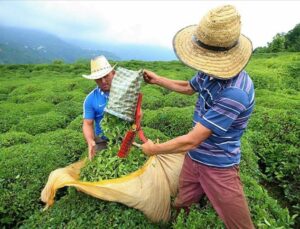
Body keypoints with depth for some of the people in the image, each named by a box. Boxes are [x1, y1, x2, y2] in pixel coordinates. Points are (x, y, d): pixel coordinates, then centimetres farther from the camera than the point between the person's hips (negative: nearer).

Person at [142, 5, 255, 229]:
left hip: (219, 168, -7)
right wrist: (157, 79, 19)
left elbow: (191, 141, -29)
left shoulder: (235, 92, -33)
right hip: (193, 158, 7)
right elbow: (188, 87, 19)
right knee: (180, 207, 24)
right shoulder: (210, 72, -7)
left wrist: (154, 149, -14)